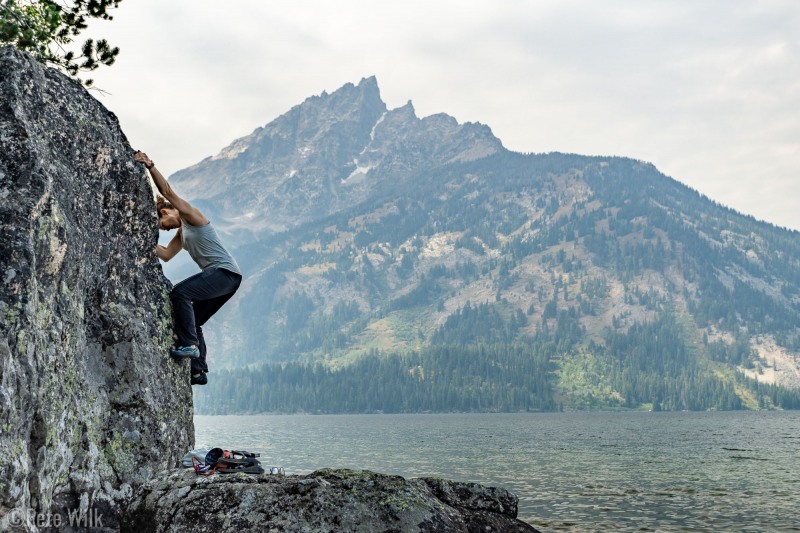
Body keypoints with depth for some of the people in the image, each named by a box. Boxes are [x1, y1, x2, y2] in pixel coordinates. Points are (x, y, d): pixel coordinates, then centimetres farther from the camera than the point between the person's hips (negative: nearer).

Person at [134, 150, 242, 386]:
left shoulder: (191, 216, -1)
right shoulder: (181, 234, 23)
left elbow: (167, 191, -11)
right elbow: (166, 254, 18)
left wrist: (150, 166, -15)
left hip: (225, 272, -10)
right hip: (221, 277, 10)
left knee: (180, 293, -25)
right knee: (191, 321, 11)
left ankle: (189, 344, -25)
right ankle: (198, 370, 12)